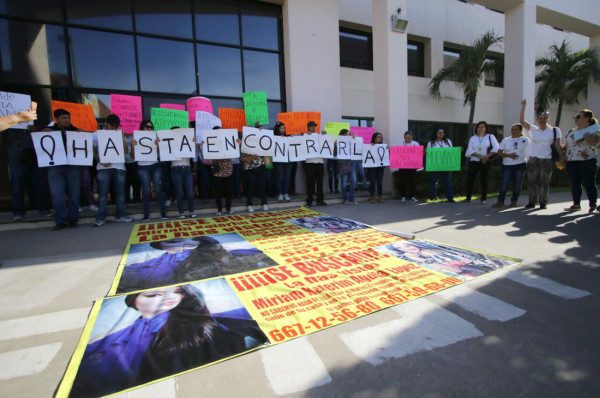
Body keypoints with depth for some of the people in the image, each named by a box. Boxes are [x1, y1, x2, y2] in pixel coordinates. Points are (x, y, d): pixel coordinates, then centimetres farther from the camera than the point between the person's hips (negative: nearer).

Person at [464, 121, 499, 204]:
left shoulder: (490, 137, 8)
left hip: (485, 162, -1)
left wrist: (487, 156, -15)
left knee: (483, 180, -2)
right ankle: (468, 197, 4)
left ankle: (484, 199, 5)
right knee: (470, 179, -5)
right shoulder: (473, 138, 11)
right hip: (474, 161, 1)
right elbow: (470, 150, -2)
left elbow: (496, 148, -1)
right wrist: (481, 156, -14)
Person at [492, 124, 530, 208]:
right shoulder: (505, 140, 8)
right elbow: (499, 153, 2)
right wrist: (508, 155, -14)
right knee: (504, 184, -5)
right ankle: (500, 202, -1)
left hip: (520, 165, 0)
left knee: (517, 185, 5)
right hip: (507, 166, 0)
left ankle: (514, 201, 17)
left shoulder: (525, 140, 6)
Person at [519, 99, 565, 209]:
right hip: (533, 160, 1)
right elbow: (522, 120, -1)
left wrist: (562, 157, -2)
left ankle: (543, 202, 12)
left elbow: (557, 145, 5)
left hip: (547, 160, -1)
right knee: (532, 181, 2)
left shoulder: (554, 130, 6)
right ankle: (532, 202, 9)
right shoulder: (533, 129, 8)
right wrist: (523, 106, -3)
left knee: (544, 182, 1)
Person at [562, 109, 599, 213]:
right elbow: (565, 146, 18)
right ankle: (576, 204, 18)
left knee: (589, 183, -3)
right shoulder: (571, 132, 15)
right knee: (575, 184, 9)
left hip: (587, 161, -5)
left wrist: (585, 135, -24)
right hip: (571, 162, 5)